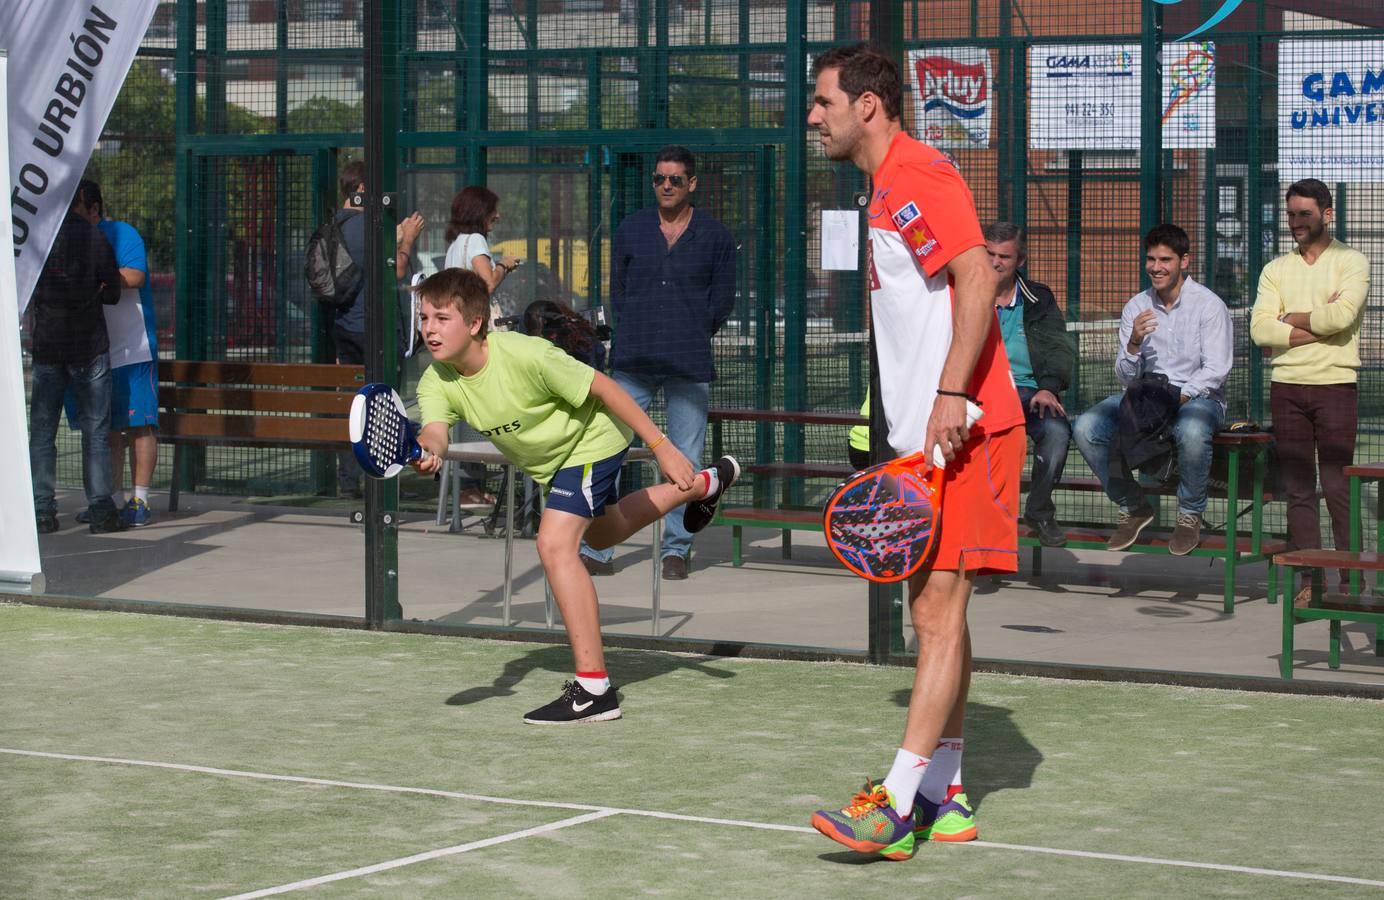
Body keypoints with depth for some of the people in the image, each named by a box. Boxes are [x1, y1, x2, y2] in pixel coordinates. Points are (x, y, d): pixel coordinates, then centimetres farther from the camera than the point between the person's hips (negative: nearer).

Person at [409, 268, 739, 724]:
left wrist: (662, 447, -26)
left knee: (555, 543, -25)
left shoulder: (525, 356, -35)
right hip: (549, 460, 8)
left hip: (592, 438, -8)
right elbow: (436, 430, -36)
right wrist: (426, 452, -62)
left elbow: (602, 386, -26)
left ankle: (594, 688, -23)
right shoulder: (436, 383, -19)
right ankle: (705, 483, 57)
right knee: (603, 534, 32)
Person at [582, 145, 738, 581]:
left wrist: (690, 339, 7)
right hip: (633, 362, 1)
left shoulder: (715, 237, 6)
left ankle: (676, 549, 11)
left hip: (690, 365, -1)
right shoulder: (631, 229, 10)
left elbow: (722, 302, 10)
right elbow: (617, 292, 15)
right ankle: (596, 549, -1)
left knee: (685, 461, 1)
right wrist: (639, 335, 8)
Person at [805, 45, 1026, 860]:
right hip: (922, 435, 11)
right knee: (934, 613, 12)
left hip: (964, 430, -11)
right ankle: (945, 797, 18)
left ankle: (897, 807, -14)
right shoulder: (885, 190, 19)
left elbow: (978, 276, -23)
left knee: (939, 610, -11)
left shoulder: (920, 175, -12)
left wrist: (952, 394, -28)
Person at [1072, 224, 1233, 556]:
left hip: (1198, 396, -4)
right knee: (1086, 428, -21)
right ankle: (1133, 507, -1)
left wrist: (1178, 398, -24)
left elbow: (1215, 370, -12)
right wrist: (1134, 342, -15)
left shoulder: (1208, 305, -5)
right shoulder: (1136, 307, 7)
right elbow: (1126, 378, 6)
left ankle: (1190, 514, -14)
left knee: (1191, 431, -41)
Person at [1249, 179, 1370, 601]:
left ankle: (1350, 579, -1)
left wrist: (1291, 319, -2)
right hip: (1287, 386, 4)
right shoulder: (1276, 270, 14)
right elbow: (1259, 329, -1)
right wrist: (1317, 325, -10)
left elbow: (1343, 315, -15)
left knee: (1338, 488, -6)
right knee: (1298, 490, 4)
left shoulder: (1351, 263, 3)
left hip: (1335, 384, -4)